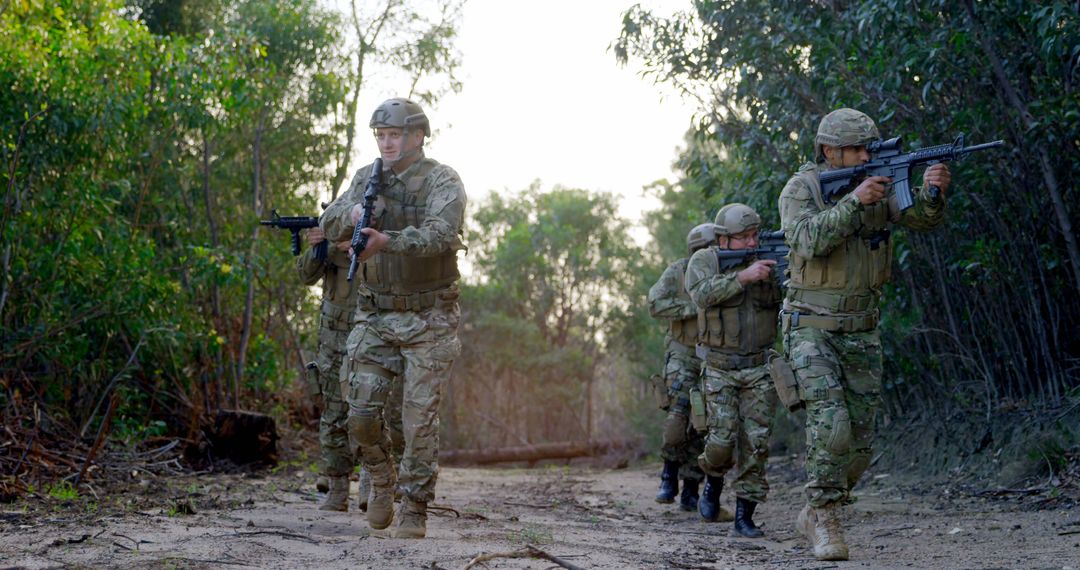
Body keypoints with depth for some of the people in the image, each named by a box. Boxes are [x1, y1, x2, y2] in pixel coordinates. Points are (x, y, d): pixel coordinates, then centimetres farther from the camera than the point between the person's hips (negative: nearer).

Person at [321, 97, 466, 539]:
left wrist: (387, 241, -40)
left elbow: (439, 235, -25)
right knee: (360, 411, -4)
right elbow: (329, 226, 3)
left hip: (429, 320, -4)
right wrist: (352, 214, -20)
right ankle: (382, 479, 22)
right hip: (375, 317, 4)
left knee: (420, 417, -4)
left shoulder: (442, 181, -8)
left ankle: (414, 510, 4)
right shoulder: (367, 179, 9)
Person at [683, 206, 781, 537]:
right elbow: (702, 294, -24)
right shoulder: (704, 261, -4)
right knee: (723, 438, -7)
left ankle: (744, 514, 2)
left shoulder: (768, 261, 2)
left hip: (760, 367, 2)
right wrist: (743, 276, -33)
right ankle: (713, 481, 26)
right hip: (719, 368, -2)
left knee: (755, 441, -5)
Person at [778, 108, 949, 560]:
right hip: (811, 331, -5)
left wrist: (933, 191, -29)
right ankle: (824, 521, -10)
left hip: (861, 335, 5)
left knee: (858, 442, 6)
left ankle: (813, 516, 23)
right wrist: (854, 201, -34)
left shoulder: (878, 183, 4)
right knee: (830, 425, -22)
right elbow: (808, 239, -26)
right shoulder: (800, 189, -9)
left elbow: (920, 219, -8)